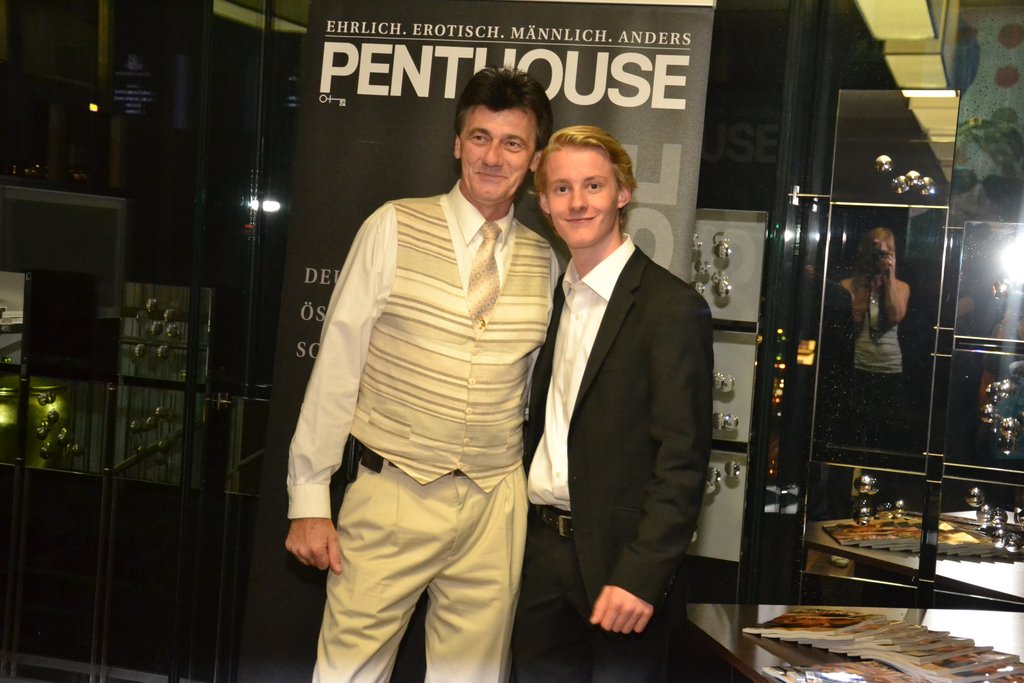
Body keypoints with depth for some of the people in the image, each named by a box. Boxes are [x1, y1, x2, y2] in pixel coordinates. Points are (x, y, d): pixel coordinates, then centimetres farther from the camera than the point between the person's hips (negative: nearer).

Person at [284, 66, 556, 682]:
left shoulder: (545, 261, 6)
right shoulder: (394, 228, -4)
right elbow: (337, 366, -4)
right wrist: (309, 499, -5)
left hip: (494, 507, 3)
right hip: (392, 494, -3)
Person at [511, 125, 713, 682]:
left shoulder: (672, 308, -11)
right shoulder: (552, 299, 11)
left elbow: (683, 460, -15)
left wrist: (640, 576, -21)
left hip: (616, 560, -6)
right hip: (540, 550, 6)